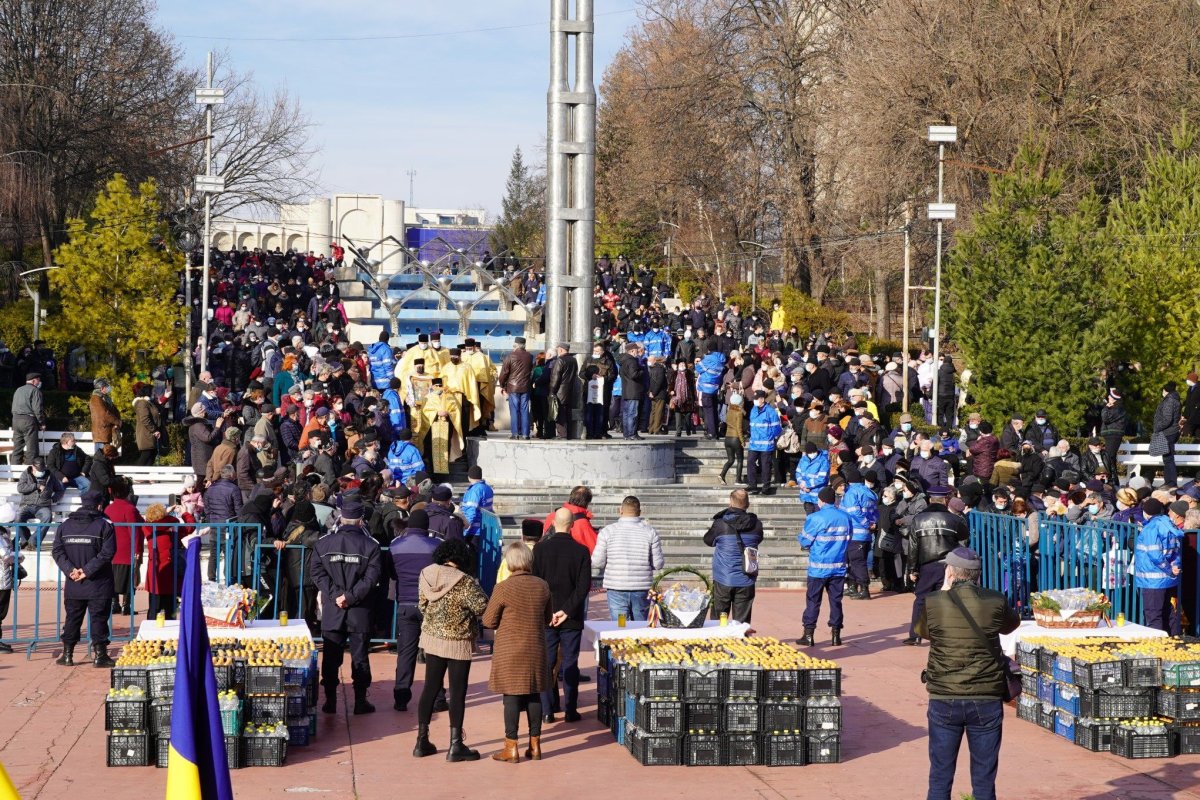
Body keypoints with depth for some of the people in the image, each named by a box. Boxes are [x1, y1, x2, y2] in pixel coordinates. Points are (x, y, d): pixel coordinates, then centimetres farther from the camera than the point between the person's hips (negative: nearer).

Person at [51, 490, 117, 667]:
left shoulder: (65, 525, 5)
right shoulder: (104, 526, -8)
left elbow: (57, 551, -1)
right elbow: (107, 553, -16)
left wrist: (70, 569, -8)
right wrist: (87, 570, -15)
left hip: (73, 585, 4)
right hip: (98, 585, -3)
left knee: (72, 618, 12)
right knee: (98, 619, 2)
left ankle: (67, 654, 13)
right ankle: (100, 655, 1)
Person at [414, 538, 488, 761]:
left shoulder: (426, 575, -3)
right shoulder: (465, 582, -20)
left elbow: (422, 605, 6)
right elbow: (482, 607, -17)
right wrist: (477, 589, 1)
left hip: (432, 639, 5)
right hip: (458, 644, -5)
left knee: (430, 688, 14)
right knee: (457, 693, 2)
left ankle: (422, 741, 17)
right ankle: (455, 746, 4)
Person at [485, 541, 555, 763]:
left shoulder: (503, 588, -14)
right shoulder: (542, 586, 0)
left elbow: (488, 621, -7)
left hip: (510, 651, -4)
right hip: (536, 650, 4)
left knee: (512, 697, 0)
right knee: (534, 695, 11)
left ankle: (511, 748, 2)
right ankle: (535, 745, 16)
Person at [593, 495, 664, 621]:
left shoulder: (607, 531, -4)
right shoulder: (650, 532, 0)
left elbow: (597, 562, -4)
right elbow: (658, 564, 0)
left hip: (616, 589, -1)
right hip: (642, 589, 1)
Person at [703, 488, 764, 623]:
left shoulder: (720, 524, -12)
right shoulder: (756, 525, -4)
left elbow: (708, 541, 6)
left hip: (723, 580, -2)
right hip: (746, 582, 2)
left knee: (717, 621, 10)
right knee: (742, 621, 5)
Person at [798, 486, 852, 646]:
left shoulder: (815, 518, -12)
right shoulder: (846, 518, 4)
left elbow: (805, 541, -7)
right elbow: (847, 541, 12)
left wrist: (799, 537, 14)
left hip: (818, 567, -4)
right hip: (838, 567, 4)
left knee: (813, 601, 2)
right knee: (836, 600, 9)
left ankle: (809, 634, 2)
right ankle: (835, 633, 10)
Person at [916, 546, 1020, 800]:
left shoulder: (932, 604, -8)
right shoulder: (995, 602, -6)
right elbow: (1012, 624, 17)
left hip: (944, 700, 0)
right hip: (986, 700, 0)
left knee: (940, 780, 10)